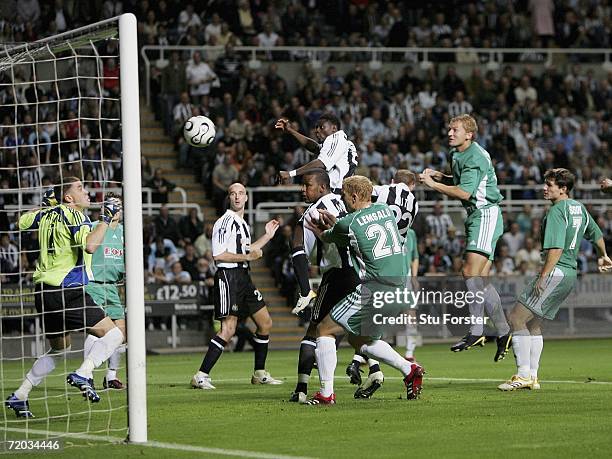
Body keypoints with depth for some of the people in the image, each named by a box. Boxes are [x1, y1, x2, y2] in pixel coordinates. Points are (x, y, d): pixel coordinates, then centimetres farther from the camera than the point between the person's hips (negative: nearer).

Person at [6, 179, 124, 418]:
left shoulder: (47, 214, 12)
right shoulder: (75, 216, -10)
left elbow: (21, 222, 30)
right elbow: (90, 245, -27)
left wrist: (43, 205, 36)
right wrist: (106, 219, -18)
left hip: (44, 291, 9)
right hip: (68, 291, -9)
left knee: (59, 349, 24)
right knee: (113, 334, -7)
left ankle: (19, 396, 20)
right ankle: (83, 374, -25)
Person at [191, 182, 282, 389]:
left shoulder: (243, 224, 18)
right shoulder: (225, 222, -11)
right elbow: (218, 255, -19)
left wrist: (267, 236, 28)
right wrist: (248, 257, -14)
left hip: (243, 277, 10)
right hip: (228, 277, -10)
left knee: (265, 323, 12)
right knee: (228, 330, -16)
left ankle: (259, 374, 22)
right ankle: (201, 376, -15)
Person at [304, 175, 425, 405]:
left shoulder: (348, 224, -8)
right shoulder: (385, 210, 11)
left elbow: (326, 237, 13)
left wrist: (320, 230, 35)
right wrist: (334, 223, 18)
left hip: (374, 289, -8)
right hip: (398, 287, 8)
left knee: (325, 329, 4)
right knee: (359, 339, 25)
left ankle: (326, 393, -1)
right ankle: (409, 369, 13)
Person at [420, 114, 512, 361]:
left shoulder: (475, 158, -16)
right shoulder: (458, 154, 14)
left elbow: (464, 192, -24)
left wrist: (432, 184, -19)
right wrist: (439, 176, 10)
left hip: (486, 214, -10)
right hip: (476, 216, 10)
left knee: (471, 273, -18)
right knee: (480, 280, 7)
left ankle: (476, 332, -17)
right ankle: (503, 333, 9)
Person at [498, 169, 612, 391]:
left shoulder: (557, 211, -13)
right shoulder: (579, 208, 15)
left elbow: (556, 248, -22)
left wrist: (543, 276, -22)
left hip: (555, 272, -10)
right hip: (570, 274, 10)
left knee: (516, 318, -9)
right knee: (533, 323, 16)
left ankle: (523, 375, -12)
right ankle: (532, 377, 16)